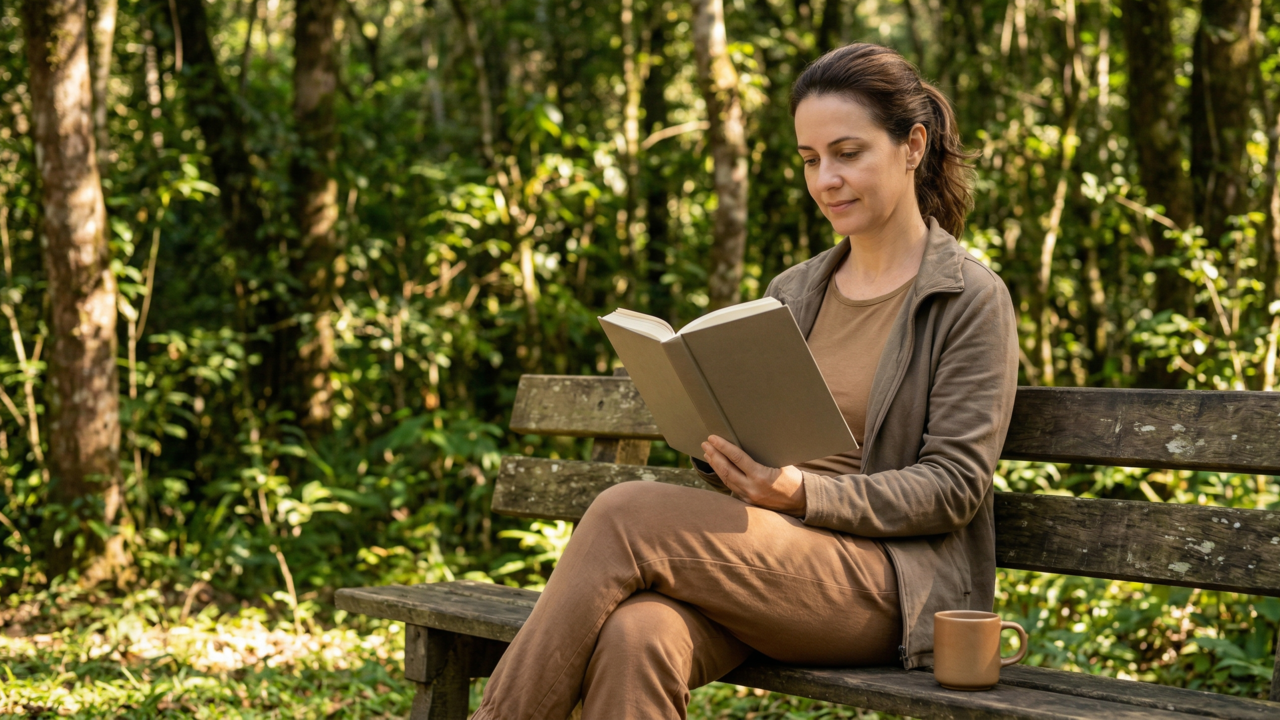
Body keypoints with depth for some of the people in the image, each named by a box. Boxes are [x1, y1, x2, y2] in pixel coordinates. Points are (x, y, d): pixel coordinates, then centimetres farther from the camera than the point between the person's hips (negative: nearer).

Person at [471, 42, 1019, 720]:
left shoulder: (972, 298, 1)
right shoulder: (793, 292, 19)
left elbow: (955, 486, -6)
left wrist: (802, 493, -20)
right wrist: (719, 447, -4)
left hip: (890, 579, -5)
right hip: (773, 564, 5)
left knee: (625, 515, -25)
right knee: (634, 635, -31)